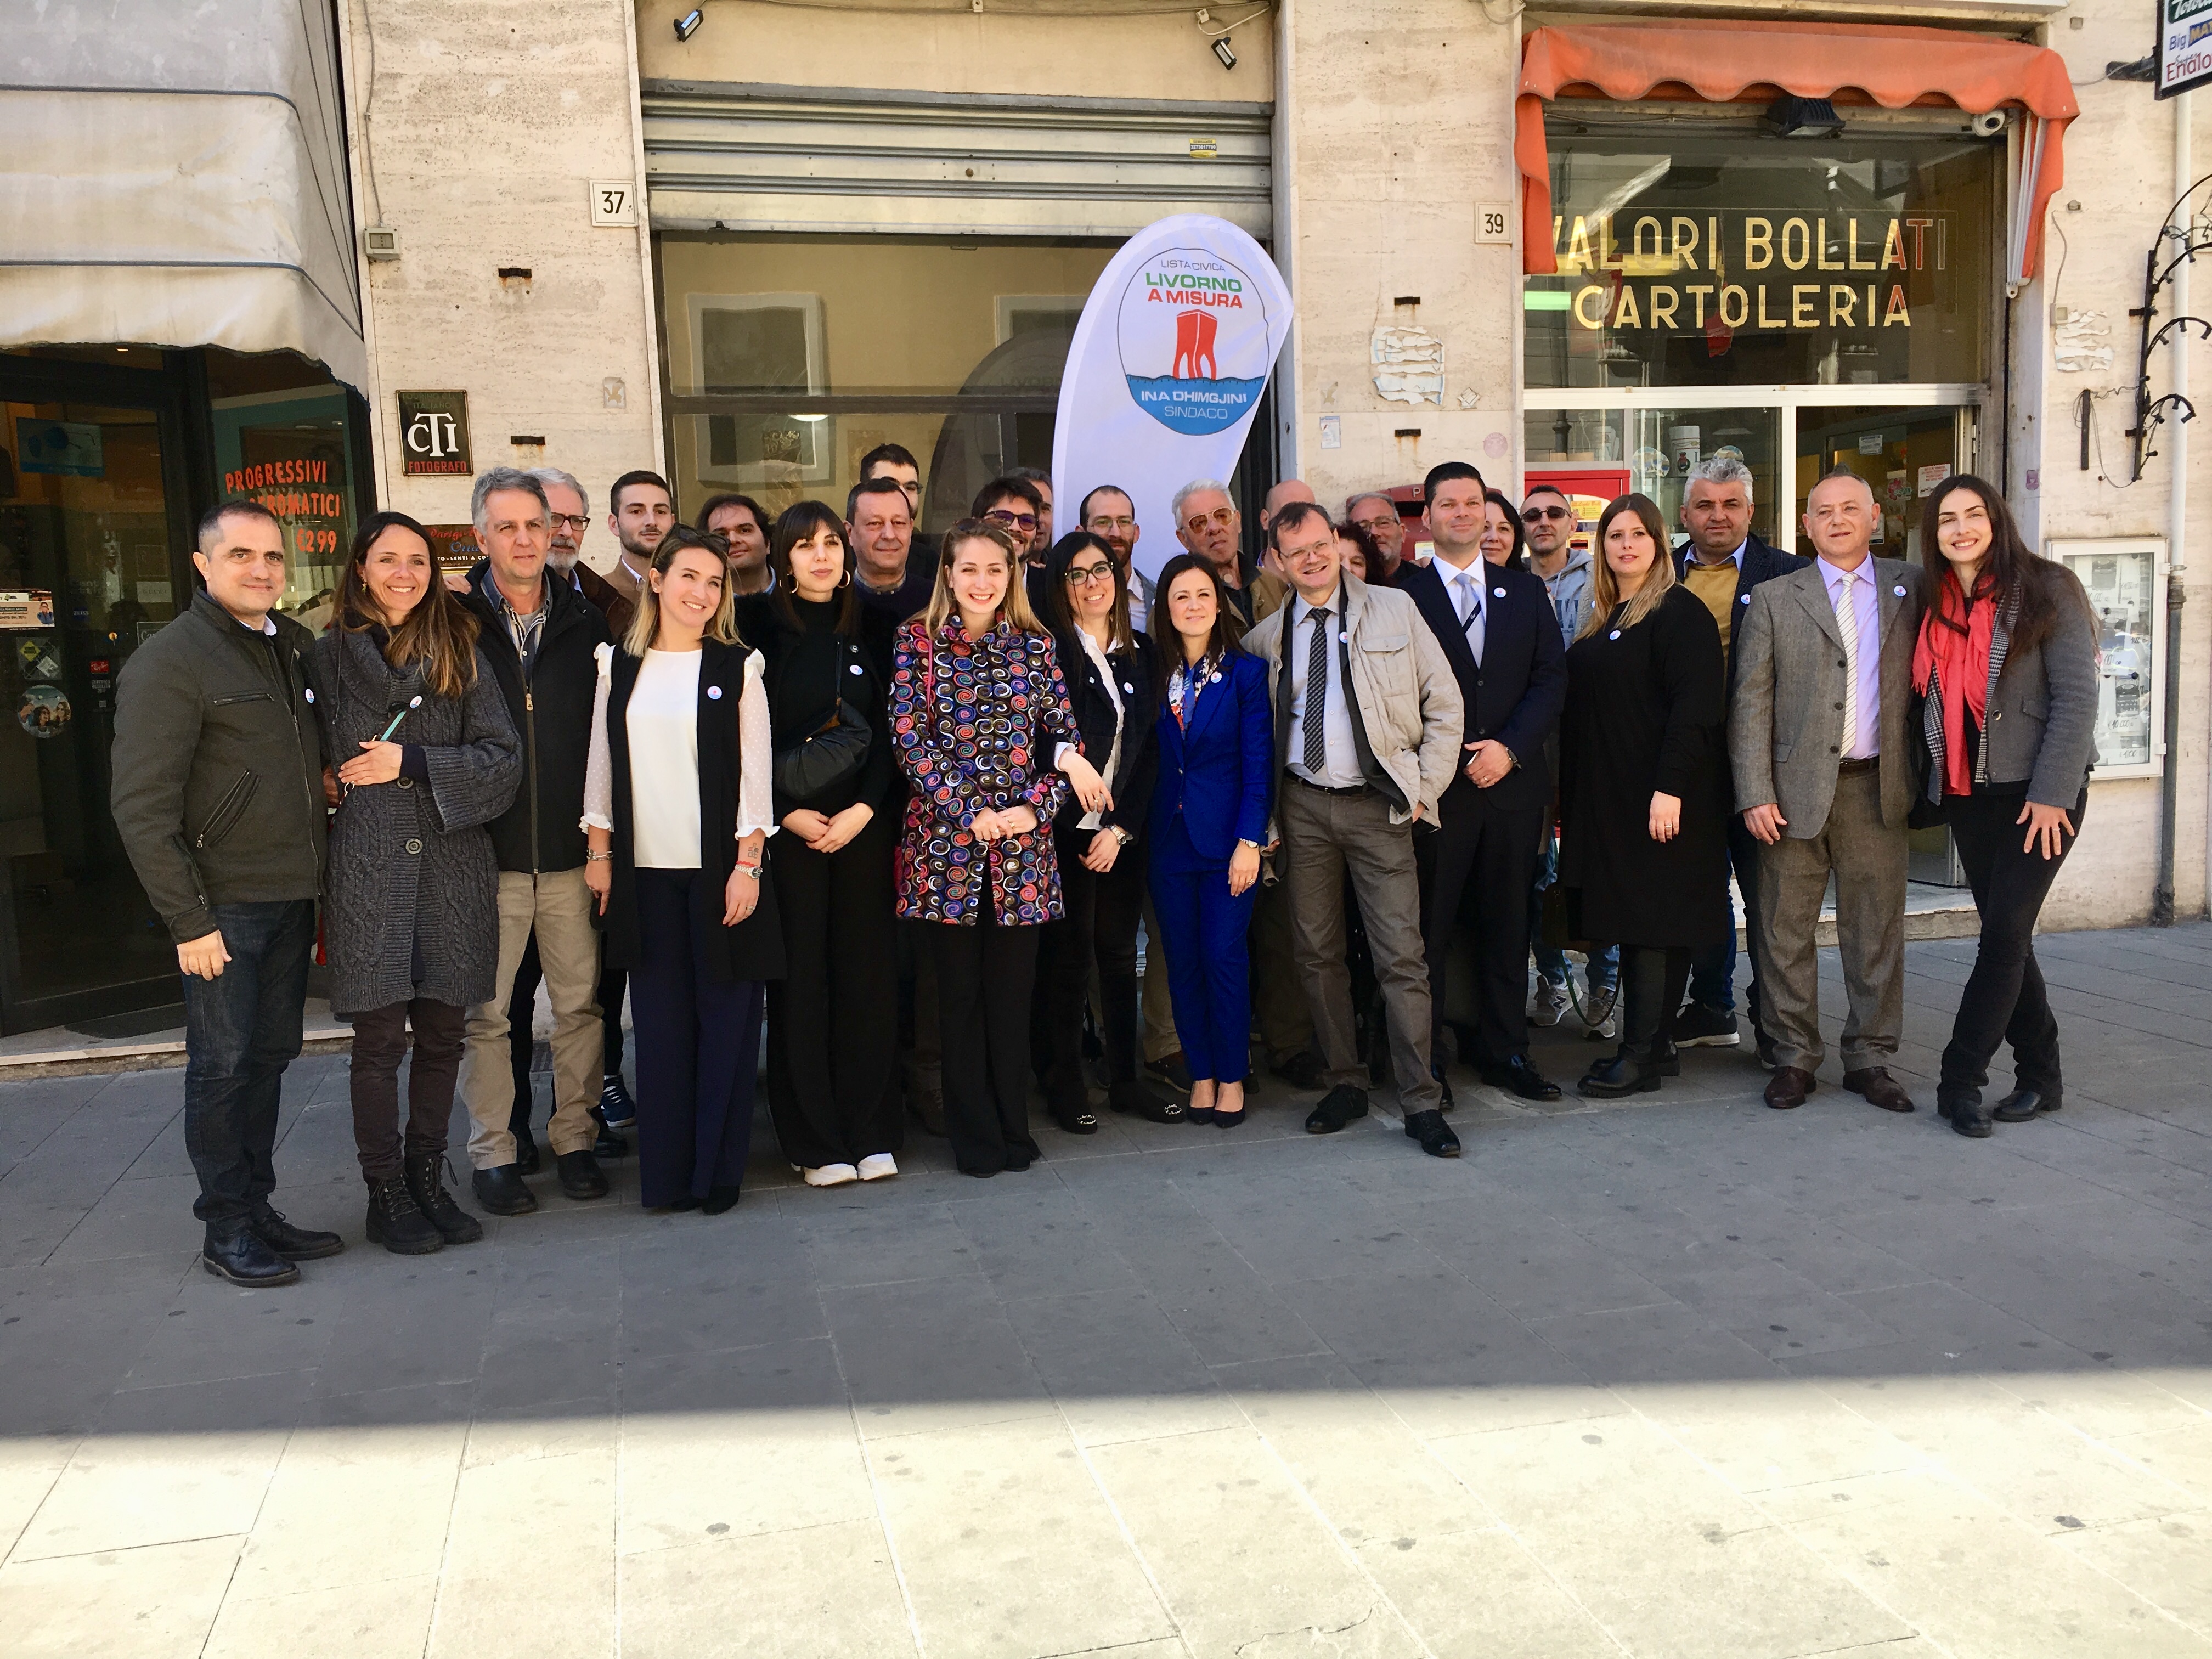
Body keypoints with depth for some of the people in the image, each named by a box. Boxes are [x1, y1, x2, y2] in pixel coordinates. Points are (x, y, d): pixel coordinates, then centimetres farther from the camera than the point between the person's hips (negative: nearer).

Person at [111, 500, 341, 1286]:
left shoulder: (295, 645, 11)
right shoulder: (169, 661, -10)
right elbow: (142, 807, -14)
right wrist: (187, 920, -16)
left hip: (292, 897, 7)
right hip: (224, 904, -7)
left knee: (270, 1056, 13)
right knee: (222, 1064, 1)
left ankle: (258, 1211, 25)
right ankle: (227, 1231, 13)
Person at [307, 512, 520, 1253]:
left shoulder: (461, 655, 9)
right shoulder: (329, 655, 8)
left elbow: (504, 758, 0)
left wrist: (412, 762, -8)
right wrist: (336, 786, -6)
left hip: (453, 866, 2)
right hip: (368, 870, -2)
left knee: (442, 1033, 7)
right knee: (380, 1037, -1)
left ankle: (428, 1180, 21)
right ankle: (386, 1195, 12)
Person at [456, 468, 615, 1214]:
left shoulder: (586, 623, 6)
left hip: (571, 851, 2)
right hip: (487, 852, -2)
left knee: (580, 1003, 8)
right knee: (485, 1012, 5)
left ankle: (574, 1139, 22)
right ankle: (493, 1153, 18)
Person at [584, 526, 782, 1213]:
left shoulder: (738, 666, 1)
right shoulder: (618, 665, 8)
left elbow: (755, 773, -2)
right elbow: (602, 763, 10)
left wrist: (746, 865, -8)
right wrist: (599, 852, 5)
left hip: (719, 867, -2)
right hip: (644, 869, 2)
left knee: (725, 1016, 2)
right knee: (660, 1018, 6)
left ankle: (716, 1170, 14)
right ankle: (665, 1173, 15)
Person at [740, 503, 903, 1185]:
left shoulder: (872, 627, 10)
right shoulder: (757, 625, 3)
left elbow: (890, 728, 5)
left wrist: (865, 810, -7)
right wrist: (789, 814, -10)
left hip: (865, 821, 2)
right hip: (788, 827, -2)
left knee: (868, 971, 3)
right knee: (800, 976, -1)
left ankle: (871, 1130, 12)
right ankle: (815, 1140, 7)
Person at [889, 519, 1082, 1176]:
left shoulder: (1034, 646, 9)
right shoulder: (918, 644, 3)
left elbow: (1064, 735, 5)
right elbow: (911, 739, -5)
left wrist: (1033, 808, -10)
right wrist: (969, 814, -12)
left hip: (1022, 839, 2)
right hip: (946, 838, -1)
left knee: (1012, 990, 6)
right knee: (960, 991, 5)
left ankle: (1013, 1128, 19)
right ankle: (975, 1137, 15)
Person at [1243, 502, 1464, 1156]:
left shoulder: (1395, 611, 3)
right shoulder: (1265, 639, 9)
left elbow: (1444, 704, 4)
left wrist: (1424, 789, -3)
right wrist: (1265, 811, 3)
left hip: (1378, 806, -3)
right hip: (1303, 808, 3)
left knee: (1401, 957, -5)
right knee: (1316, 953, 8)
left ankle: (1421, 1103, 2)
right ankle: (1345, 1083, 22)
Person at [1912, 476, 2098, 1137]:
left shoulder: (2045, 589, -6)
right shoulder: (1933, 604, 10)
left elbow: (2077, 697, -10)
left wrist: (2051, 794, -16)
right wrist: (1931, 789, 3)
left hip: (2039, 793, -5)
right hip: (1967, 796, 5)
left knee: (2004, 935, -8)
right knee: (2006, 938, 9)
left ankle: (1960, 1082, -3)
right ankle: (2040, 1075, 19)